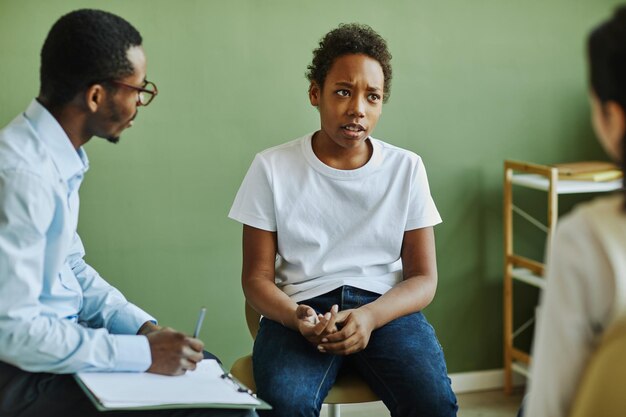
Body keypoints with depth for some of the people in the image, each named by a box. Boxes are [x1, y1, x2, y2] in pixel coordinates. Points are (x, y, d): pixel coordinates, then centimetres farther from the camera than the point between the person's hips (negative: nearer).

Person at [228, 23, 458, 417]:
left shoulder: (406, 168, 5)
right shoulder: (272, 168, 2)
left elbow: (423, 278, 3)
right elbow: (257, 277, 3)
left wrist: (371, 316, -18)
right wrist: (296, 317, -20)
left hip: (386, 307, 2)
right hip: (302, 306, -1)